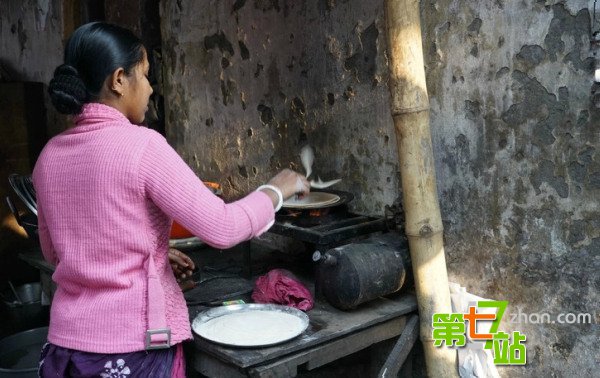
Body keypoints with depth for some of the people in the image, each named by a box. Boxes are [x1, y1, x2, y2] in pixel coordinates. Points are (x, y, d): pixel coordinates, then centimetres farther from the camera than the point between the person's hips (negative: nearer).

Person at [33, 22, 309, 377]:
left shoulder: (50, 155, 3)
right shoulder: (141, 145, -17)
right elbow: (222, 228, -18)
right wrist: (276, 190, -1)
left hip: (68, 339, 6)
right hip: (133, 343, -6)